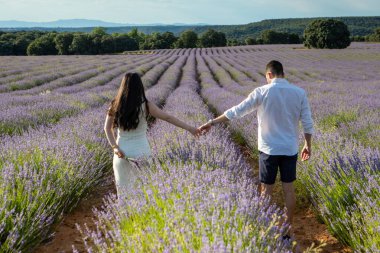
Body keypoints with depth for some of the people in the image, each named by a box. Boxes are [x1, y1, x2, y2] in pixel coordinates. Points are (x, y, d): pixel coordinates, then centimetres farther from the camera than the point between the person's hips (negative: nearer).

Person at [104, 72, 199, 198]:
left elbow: (107, 128, 2)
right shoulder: (145, 105, -12)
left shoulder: (115, 105, -4)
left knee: (123, 188, 12)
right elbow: (169, 118, -7)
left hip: (121, 152, 2)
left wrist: (115, 147, -3)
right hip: (141, 152, -2)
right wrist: (190, 128, 0)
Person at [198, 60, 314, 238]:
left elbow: (236, 111, -8)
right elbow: (307, 123, 3)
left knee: (267, 190, 8)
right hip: (290, 149, 3)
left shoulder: (262, 92, -10)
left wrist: (212, 122, -2)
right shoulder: (299, 93, -1)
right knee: (289, 189, 11)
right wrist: (308, 145, 17)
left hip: (269, 149, -2)